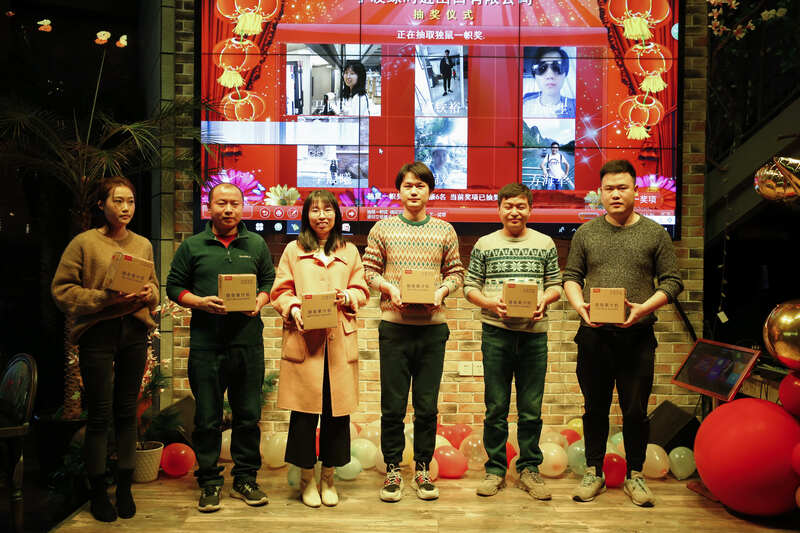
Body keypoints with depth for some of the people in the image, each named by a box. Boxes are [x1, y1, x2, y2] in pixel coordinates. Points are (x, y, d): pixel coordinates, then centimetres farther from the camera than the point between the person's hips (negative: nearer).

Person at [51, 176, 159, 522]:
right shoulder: (84, 243, -2)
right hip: (97, 334, -4)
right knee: (100, 415, 1)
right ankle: (98, 492, 17)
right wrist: (107, 298, -16)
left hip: (134, 332, 4)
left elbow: (154, 286, 20)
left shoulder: (143, 244, 12)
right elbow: (62, 289, -5)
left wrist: (148, 294, -3)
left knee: (127, 411, 9)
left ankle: (125, 487, 21)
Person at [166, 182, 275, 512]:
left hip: (248, 342, 1)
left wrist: (259, 302, -6)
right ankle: (209, 482, 18)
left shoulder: (256, 245, 11)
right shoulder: (192, 246, 7)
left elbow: (269, 283, 13)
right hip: (205, 345, -1)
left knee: (248, 415, 7)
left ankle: (245, 479, 20)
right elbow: (175, 287, 7)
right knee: (207, 418, 5)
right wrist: (200, 302, -10)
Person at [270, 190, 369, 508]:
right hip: (303, 338, -1)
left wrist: (347, 297, -7)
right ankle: (306, 479, 15)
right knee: (305, 409, 0)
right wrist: (293, 309, -12)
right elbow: (279, 292, 7)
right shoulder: (293, 250, 10)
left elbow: (362, 291, 13)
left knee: (337, 410, 3)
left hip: (340, 341, 2)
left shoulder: (349, 252, 16)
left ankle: (328, 478, 19)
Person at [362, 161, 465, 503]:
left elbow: (456, 272, 10)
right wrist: (389, 288, -12)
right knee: (393, 404, 4)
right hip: (394, 325, -1)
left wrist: (442, 289, -9)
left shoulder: (444, 231, 8)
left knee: (427, 404, 7)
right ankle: (393, 469, 18)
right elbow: (369, 269, 5)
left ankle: (423, 468, 21)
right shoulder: (383, 228, 5)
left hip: (432, 326, 1)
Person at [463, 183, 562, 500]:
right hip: (496, 332, 0)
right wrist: (490, 302, -13)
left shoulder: (545, 243, 10)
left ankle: (529, 469, 19)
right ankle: (495, 469, 17)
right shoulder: (485, 244, 7)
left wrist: (544, 299, -11)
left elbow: (556, 284, 11)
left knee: (531, 409, 6)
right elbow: (470, 287, 5)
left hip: (534, 332, 1)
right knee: (496, 408, 5)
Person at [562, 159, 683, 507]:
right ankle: (594, 473, 23)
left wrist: (644, 308, -14)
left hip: (637, 335, -1)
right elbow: (571, 276, 8)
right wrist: (579, 305, -11)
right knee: (595, 408, 10)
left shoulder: (654, 234, 4)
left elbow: (672, 281, 2)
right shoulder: (586, 233, 8)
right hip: (594, 335, 1)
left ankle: (634, 476, 21)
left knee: (635, 410, 5)